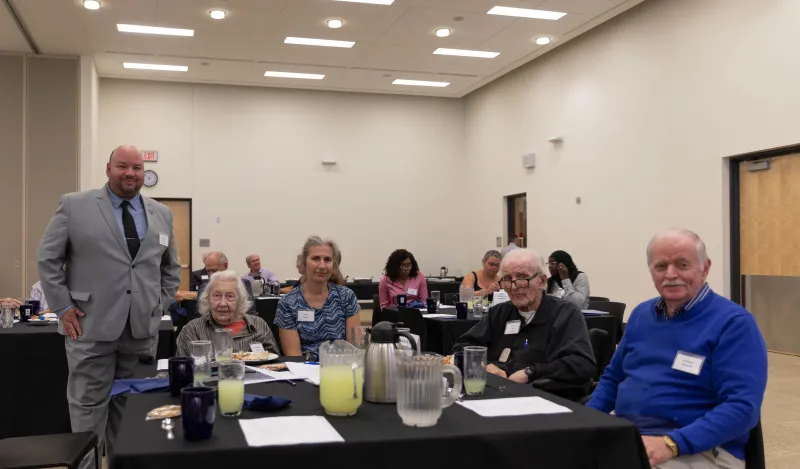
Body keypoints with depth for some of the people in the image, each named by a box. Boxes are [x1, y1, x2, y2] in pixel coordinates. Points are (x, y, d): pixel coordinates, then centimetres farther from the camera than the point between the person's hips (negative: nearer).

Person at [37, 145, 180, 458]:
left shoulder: (162, 214, 10)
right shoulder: (74, 205, -1)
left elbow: (171, 267, 18)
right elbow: (48, 258, 0)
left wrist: (160, 306, 8)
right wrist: (63, 307, -5)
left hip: (143, 327, 4)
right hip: (91, 326, -3)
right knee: (88, 404, 4)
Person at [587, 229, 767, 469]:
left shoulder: (734, 323, -7)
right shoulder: (641, 314, 13)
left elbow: (742, 406, -16)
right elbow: (613, 377, 21)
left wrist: (671, 443, -25)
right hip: (622, 435, 5)